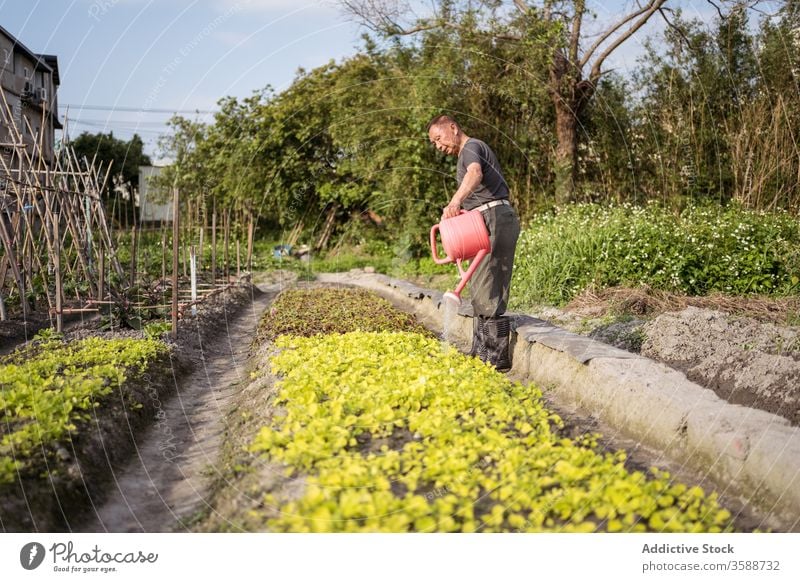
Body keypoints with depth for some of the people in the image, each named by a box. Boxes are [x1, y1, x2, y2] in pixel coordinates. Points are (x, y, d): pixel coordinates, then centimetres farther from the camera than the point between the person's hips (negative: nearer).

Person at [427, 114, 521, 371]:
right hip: (489, 222, 11)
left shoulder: (470, 147, -5)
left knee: (487, 291, -12)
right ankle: (481, 352, 17)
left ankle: (498, 357, -8)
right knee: (481, 289, 12)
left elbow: (475, 173, -29)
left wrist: (455, 201, -46)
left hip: (495, 220, -11)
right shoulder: (468, 153, 28)